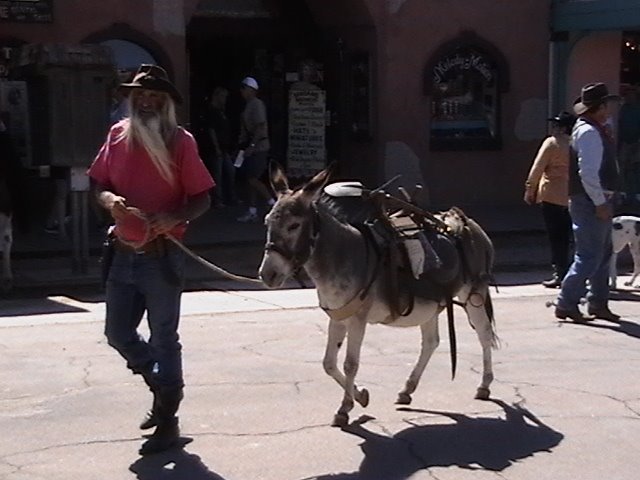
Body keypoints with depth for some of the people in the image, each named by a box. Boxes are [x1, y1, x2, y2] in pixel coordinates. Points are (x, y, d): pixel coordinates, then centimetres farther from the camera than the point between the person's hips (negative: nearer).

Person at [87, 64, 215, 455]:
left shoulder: (179, 141, -7)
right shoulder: (118, 136, 4)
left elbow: (201, 199, -7)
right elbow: (99, 184, 11)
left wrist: (173, 218, -25)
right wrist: (110, 200, -11)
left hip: (162, 256, -5)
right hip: (124, 253, 5)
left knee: (164, 340, 3)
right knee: (119, 334, 13)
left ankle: (167, 421, 16)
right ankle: (164, 387, 36)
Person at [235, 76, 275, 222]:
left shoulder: (256, 104, -12)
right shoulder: (248, 105, 16)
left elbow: (260, 127, -20)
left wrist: (251, 146, -23)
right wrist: (243, 145, 14)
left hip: (258, 147, -10)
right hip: (252, 148, 10)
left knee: (252, 179, -13)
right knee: (250, 179, 8)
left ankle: (274, 204, -6)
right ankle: (252, 212, 12)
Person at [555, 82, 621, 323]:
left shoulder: (594, 130, 16)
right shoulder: (589, 132, -18)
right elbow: (587, 173, -25)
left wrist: (604, 202, 17)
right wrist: (600, 203, -22)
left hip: (598, 201, 11)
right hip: (590, 203, -11)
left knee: (602, 254, 15)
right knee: (589, 257, -9)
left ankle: (598, 304, 23)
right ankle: (566, 304, -4)